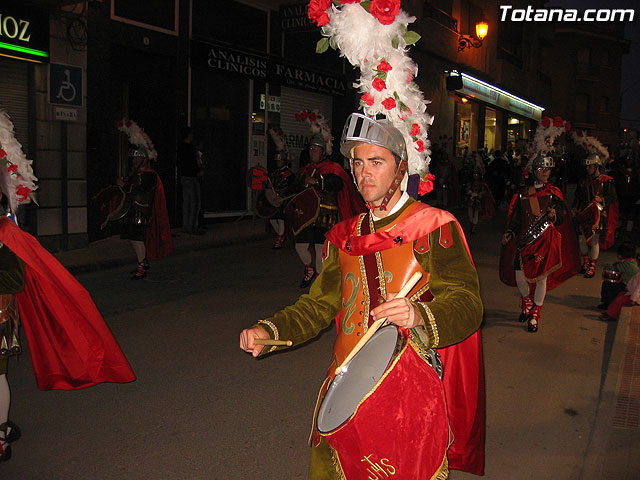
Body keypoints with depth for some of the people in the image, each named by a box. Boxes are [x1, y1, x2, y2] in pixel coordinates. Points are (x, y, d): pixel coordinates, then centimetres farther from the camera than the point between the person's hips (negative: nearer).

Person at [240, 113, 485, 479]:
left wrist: (419, 316, -36)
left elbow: (467, 303, -16)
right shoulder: (344, 236, 11)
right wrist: (269, 331, -3)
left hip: (409, 391, -4)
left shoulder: (435, 227, -7)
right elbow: (320, 304, 13)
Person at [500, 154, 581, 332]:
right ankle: (526, 301, 28)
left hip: (546, 239, -1)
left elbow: (561, 220, 2)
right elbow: (516, 217, 13)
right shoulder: (523, 193, 7)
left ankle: (535, 314, 17)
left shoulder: (554, 193, 3)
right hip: (525, 238, 2)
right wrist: (509, 232, 0)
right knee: (519, 274, -4)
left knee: (542, 276, -1)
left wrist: (554, 216, -19)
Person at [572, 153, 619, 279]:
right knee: (581, 239, 6)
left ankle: (592, 267, 7)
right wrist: (575, 208, 6)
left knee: (595, 241, -4)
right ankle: (585, 263, 26)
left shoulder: (607, 181, -3)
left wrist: (602, 199, -23)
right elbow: (577, 196, 19)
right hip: (584, 214, 5)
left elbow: (612, 197, -5)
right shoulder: (583, 180, 13)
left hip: (598, 214, -5)